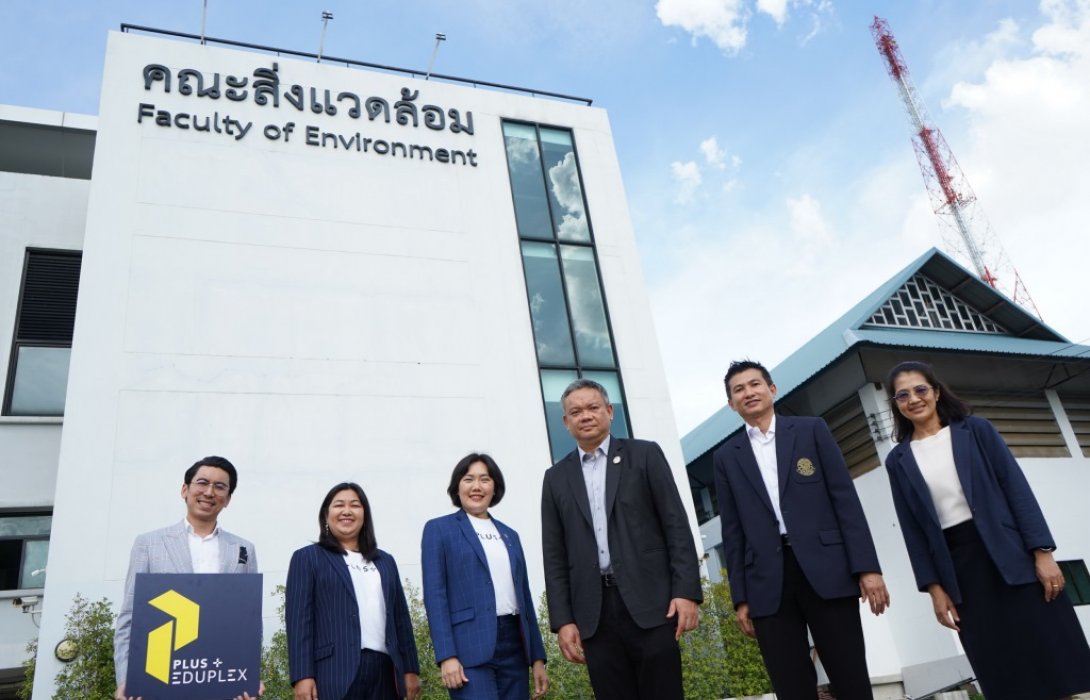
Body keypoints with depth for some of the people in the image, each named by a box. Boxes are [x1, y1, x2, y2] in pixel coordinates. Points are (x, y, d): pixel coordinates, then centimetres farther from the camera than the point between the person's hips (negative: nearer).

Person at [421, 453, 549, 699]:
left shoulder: (509, 535, 18)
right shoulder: (439, 529, 4)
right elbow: (434, 595, -4)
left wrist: (537, 657, 12)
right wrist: (447, 655, -14)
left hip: (514, 644, 5)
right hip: (470, 647, -5)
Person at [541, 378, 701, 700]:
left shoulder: (644, 454, 6)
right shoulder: (556, 477, 13)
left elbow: (676, 524, 0)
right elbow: (554, 555, 10)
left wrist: (686, 591, -9)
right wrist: (563, 620, 2)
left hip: (649, 601, -2)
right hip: (594, 612, 2)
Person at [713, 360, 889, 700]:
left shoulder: (812, 430, 10)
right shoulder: (726, 456, 14)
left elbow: (845, 498, 2)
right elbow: (733, 531, 11)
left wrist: (867, 566, -6)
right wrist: (741, 597, 5)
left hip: (825, 569, -1)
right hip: (768, 581, 1)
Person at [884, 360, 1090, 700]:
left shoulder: (976, 430, 3)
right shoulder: (898, 461, 6)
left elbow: (1017, 488, -1)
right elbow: (912, 529, 6)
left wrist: (1042, 552, -9)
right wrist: (934, 587, 1)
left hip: (1012, 555, -1)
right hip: (957, 566, 1)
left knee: (1052, 652, -1)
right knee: (999, 670, 2)